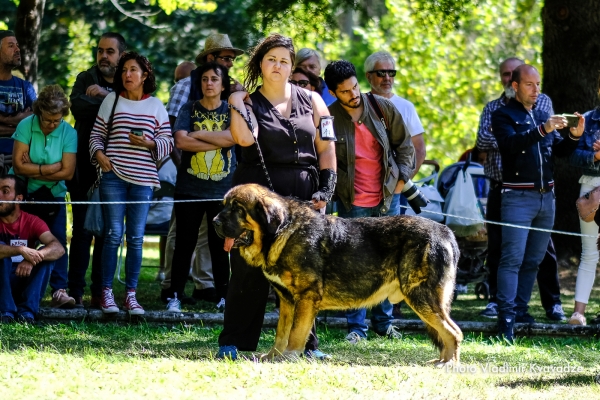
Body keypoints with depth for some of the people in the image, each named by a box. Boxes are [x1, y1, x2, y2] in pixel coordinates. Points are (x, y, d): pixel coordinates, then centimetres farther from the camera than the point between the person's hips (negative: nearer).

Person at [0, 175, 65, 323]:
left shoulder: (32, 222, -6)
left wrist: (33, 258, -40)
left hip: (24, 284, 2)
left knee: (47, 254, -20)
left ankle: (27, 311, -28)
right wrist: (20, 250, -41)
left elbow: (59, 248, -22)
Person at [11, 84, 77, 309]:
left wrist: (33, 170, -15)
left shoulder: (68, 133, -8)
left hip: (54, 195, 1)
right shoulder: (26, 127, -11)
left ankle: (59, 290, -17)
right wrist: (50, 168, -17)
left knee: (58, 240, -11)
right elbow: (18, 166, -18)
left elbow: (68, 172, -15)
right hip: (25, 194, -1)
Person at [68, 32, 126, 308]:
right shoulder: (86, 79, 8)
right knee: (82, 230, -3)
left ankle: (100, 292, 6)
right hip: (85, 168, -1)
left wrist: (106, 95, -17)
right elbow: (78, 106, -12)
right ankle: (75, 291, -1)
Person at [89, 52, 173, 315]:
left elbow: (168, 142, 8)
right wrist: (99, 154, -9)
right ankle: (106, 293, 2)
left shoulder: (155, 106, 10)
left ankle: (131, 295, 6)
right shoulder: (112, 100, 8)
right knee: (113, 234, -4)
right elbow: (96, 134, 8)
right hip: (113, 176, -1)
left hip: (142, 179, 1)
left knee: (136, 237, 2)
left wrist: (150, 143, -10)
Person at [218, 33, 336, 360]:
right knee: (249, 267, -4)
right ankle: (233, 342, 0)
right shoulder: (248, 103, 6)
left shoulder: (311, 101, 11)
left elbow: (327, 150, 10)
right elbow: (245, 139, -14)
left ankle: (305, 342, 11)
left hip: (303, 197, 2)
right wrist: (236, 105, -8)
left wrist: (325, 190, -1)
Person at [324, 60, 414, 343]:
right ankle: (356, 327, 4)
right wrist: (339, 188, -10)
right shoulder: (328, 118, -10)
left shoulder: (382, 108, -2)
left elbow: (404, 144, 9)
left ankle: (383, 322, 20)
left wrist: (402, 177, 3)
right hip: (353, 203, -3)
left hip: (387, 199, 3)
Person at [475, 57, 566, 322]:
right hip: (500, 189, 3)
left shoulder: (541, 102, 5)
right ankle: (496, 301, 13)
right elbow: (482, 141, -2)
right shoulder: (491, 108, 14)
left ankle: (552, 303, 3)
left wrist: (495, 140, -10)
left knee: (543, 247, -3)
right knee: (497, 248, 5)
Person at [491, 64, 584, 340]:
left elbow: (560, 151, 14)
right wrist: (542, 130, -30)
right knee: (512, 258, -12)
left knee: (533, 260, 7)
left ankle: (521, 308, 14)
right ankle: (506, 317, -16)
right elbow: (511, 144, -19)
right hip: (518, 196, -6)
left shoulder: (544, 115, 18)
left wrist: (574, 136, -6)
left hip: (546, 196, 6)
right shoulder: (503, 115, -1)